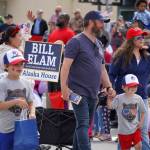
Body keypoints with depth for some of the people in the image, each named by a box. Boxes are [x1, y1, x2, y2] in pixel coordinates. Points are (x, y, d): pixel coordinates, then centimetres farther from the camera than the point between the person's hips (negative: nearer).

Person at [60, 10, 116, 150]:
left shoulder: (98, 44, 18)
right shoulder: (76, 42, -7)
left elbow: (102, 68, 24)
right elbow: (66, 65, -13)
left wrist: (108, 86, 13)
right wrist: (64, 87, -21)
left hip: (93, 93, 8)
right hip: (79, 91, -8)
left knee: (85, 125, 10)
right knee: (83, 124, -15)